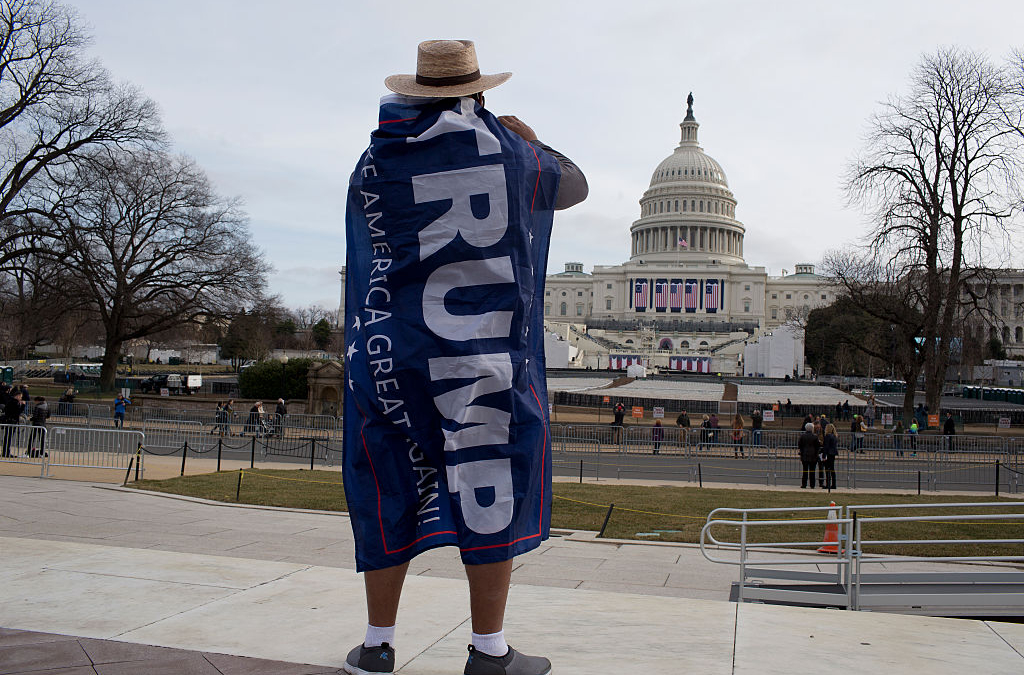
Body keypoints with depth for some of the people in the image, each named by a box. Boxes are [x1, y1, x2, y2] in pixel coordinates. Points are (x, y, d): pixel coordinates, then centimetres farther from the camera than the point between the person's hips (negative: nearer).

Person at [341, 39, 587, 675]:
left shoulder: (375, 163, 4)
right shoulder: (509, 152, 2)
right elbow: (574, 186, 19)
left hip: (391, 352, 3)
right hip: (486, 350, -2)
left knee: (390, 488, 10)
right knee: (491, 484, 5)